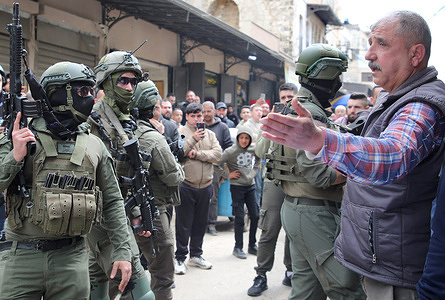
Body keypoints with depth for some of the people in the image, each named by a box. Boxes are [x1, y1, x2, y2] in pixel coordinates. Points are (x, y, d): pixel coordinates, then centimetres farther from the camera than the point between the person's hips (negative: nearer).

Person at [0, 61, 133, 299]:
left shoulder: (94, 145, 6)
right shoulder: (21, 136, -2)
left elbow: (112, 202, 9)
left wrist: (122, 252, 4)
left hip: (72, 257, 2)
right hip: (21, 256, -2)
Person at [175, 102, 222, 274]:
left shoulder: (210, 134, 10)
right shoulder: (179, 133, -1)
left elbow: (217, 154, -4)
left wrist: (197, 153, -14)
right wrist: (192, 139, -20)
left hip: (205, 186, 4)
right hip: (185, 186, -4)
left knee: (200, 223, 14)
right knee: (183, 224, 3)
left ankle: (196, 255, 28)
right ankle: (180, 257, 14)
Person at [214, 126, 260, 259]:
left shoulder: (253, 149, 1)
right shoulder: (231, 151, -13)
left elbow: (258, 159, 23)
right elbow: (216, 164, -10)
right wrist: (227, 175, -8)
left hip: (250, 185, 5)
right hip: (237, 187, -5)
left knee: (255, 216, 7)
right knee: (239, 218, -1)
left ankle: (252, 245, 23)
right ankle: (238, 248, 12)